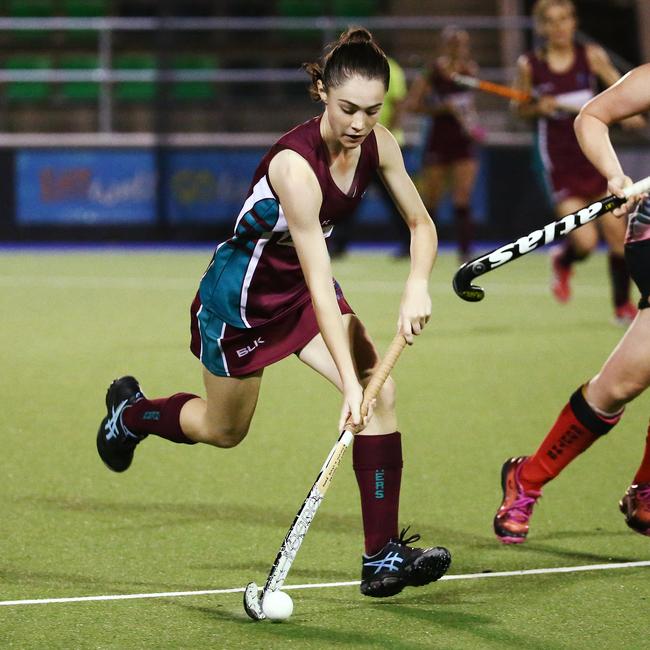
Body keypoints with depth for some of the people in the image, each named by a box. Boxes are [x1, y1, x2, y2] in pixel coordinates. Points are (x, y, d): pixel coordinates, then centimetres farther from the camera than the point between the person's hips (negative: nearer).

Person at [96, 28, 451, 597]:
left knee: (382, 391, -15)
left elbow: (420, 223, -1)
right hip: (242, 293, -6)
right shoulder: (295, 165, -35)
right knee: (224, 431, 14)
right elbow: (319, 284, -37)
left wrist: (417, 286, -22)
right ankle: (131, 410, 47)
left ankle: (383, 556, -13)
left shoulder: (377, 143, -14)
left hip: (300, 283, 6)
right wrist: (348, 382, -39)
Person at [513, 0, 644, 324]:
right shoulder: (529, 65, -4)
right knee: (585, 242, -13)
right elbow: (519, 107, 8)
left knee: (616, 231, 1)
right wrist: (538, 107, -13)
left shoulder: (591, 56, -2)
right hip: (559, 162, -2)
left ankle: (623, 306, 19)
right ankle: (562, 261, 25)